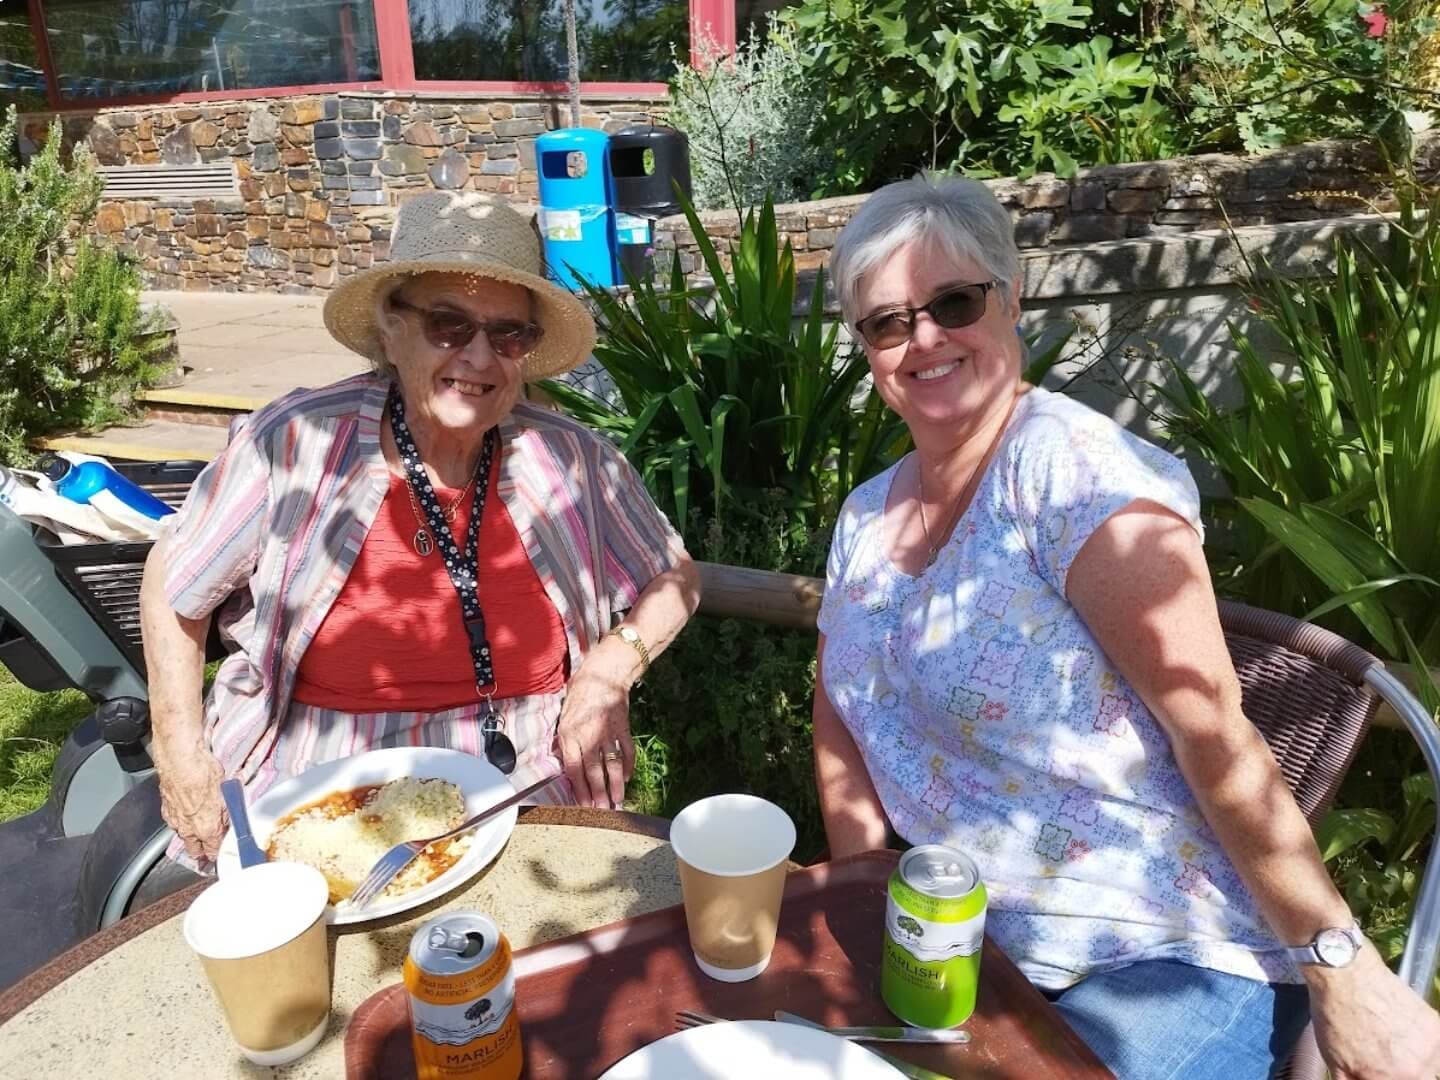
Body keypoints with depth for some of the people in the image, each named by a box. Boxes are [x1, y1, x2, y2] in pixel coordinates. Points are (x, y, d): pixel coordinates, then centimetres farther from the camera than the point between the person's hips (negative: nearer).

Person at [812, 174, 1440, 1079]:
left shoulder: (1070, 469, -17)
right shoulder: (866, 517, 5)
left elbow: (1215, 738, -20)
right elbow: (843, 716, 10)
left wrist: (1343, 968, -19)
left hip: (1170, 964, -5)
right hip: (977, 949, 6)